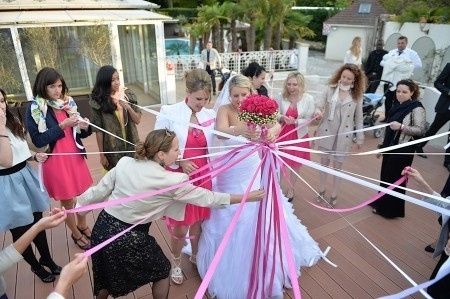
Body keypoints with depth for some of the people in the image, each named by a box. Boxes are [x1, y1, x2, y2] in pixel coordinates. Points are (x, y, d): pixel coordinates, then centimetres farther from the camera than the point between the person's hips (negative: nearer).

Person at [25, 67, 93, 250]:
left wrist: (85, 128, -13)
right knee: (67, 202, 12)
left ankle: (83, 226, 41)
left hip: (76, 157, 4)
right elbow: (38, 141, -16)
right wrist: (62, 126, -21)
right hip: (56, 161, -4)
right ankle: (76, 234, 33)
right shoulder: (34, 109, -11)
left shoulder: (68, 103, 3)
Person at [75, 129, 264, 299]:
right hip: (130, 238, -5)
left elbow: (100, 190, 2)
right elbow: (208, 198, -13)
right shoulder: (172, 181, -19)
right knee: (162, 271, 21)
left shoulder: (124, 163, -7)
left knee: (107, 276, 30)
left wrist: (79, 204, 22)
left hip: (102, 228, 5)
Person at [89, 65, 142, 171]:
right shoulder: (98, 101, -7)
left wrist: (128, 107, -17)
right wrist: (101, 154, -3)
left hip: (131, 145, 2)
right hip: (112, 149, -2)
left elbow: (137, 120, 0)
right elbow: (98, 130, -5)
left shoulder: (128, 94, -2)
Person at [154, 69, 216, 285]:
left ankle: (195, 255, 48)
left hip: (203, 177, 3)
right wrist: (180, 162, -18)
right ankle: (176, 263, 40)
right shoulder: (169, 113, -13)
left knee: (198, 222, 19)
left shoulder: (210, 115, -3)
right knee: (180, 228, 11)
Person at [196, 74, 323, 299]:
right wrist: (238, 131, -57)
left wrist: (272, 130, -48)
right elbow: (220, 130, -34)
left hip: (255, 172, 3)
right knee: (231, 219, 9)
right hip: (231, 176, -3)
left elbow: (275, 124, -24)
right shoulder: (224, 109, -14)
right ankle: (233, 267, 35)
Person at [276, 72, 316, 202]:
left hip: (299, 136, 0)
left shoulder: (308, 98, -13)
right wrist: (282, 118, -24)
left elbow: (308, 119, -10)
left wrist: (295, 121, -25)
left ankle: (290, 190, 39)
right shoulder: (282, 97, -10)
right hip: (283, 134, 1)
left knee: (295, 165, 16)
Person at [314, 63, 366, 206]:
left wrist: (360, 137, 5)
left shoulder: (357, 95, -3)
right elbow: (319, 104, -12)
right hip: (327, 131, 1)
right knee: (324, 160, 13)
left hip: (344, 134, -1)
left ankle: (334, 194, 27)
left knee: (338, 164, 9)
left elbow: (358, 118, 2)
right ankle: (322, 189, 33)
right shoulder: (330, 89, -4)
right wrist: (318, 111, -36)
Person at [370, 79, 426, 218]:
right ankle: (381, 203, 31)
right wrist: (383, 145, 18)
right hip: (390, 147, 7)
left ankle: (390, 209, 18)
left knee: (395, 178, 3)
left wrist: (401, 126, -29)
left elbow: (421, 130, -18)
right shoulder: (397, 105, 8)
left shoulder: (416, 109, -14)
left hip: (403, 150, -7)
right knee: (385, 176, 15)